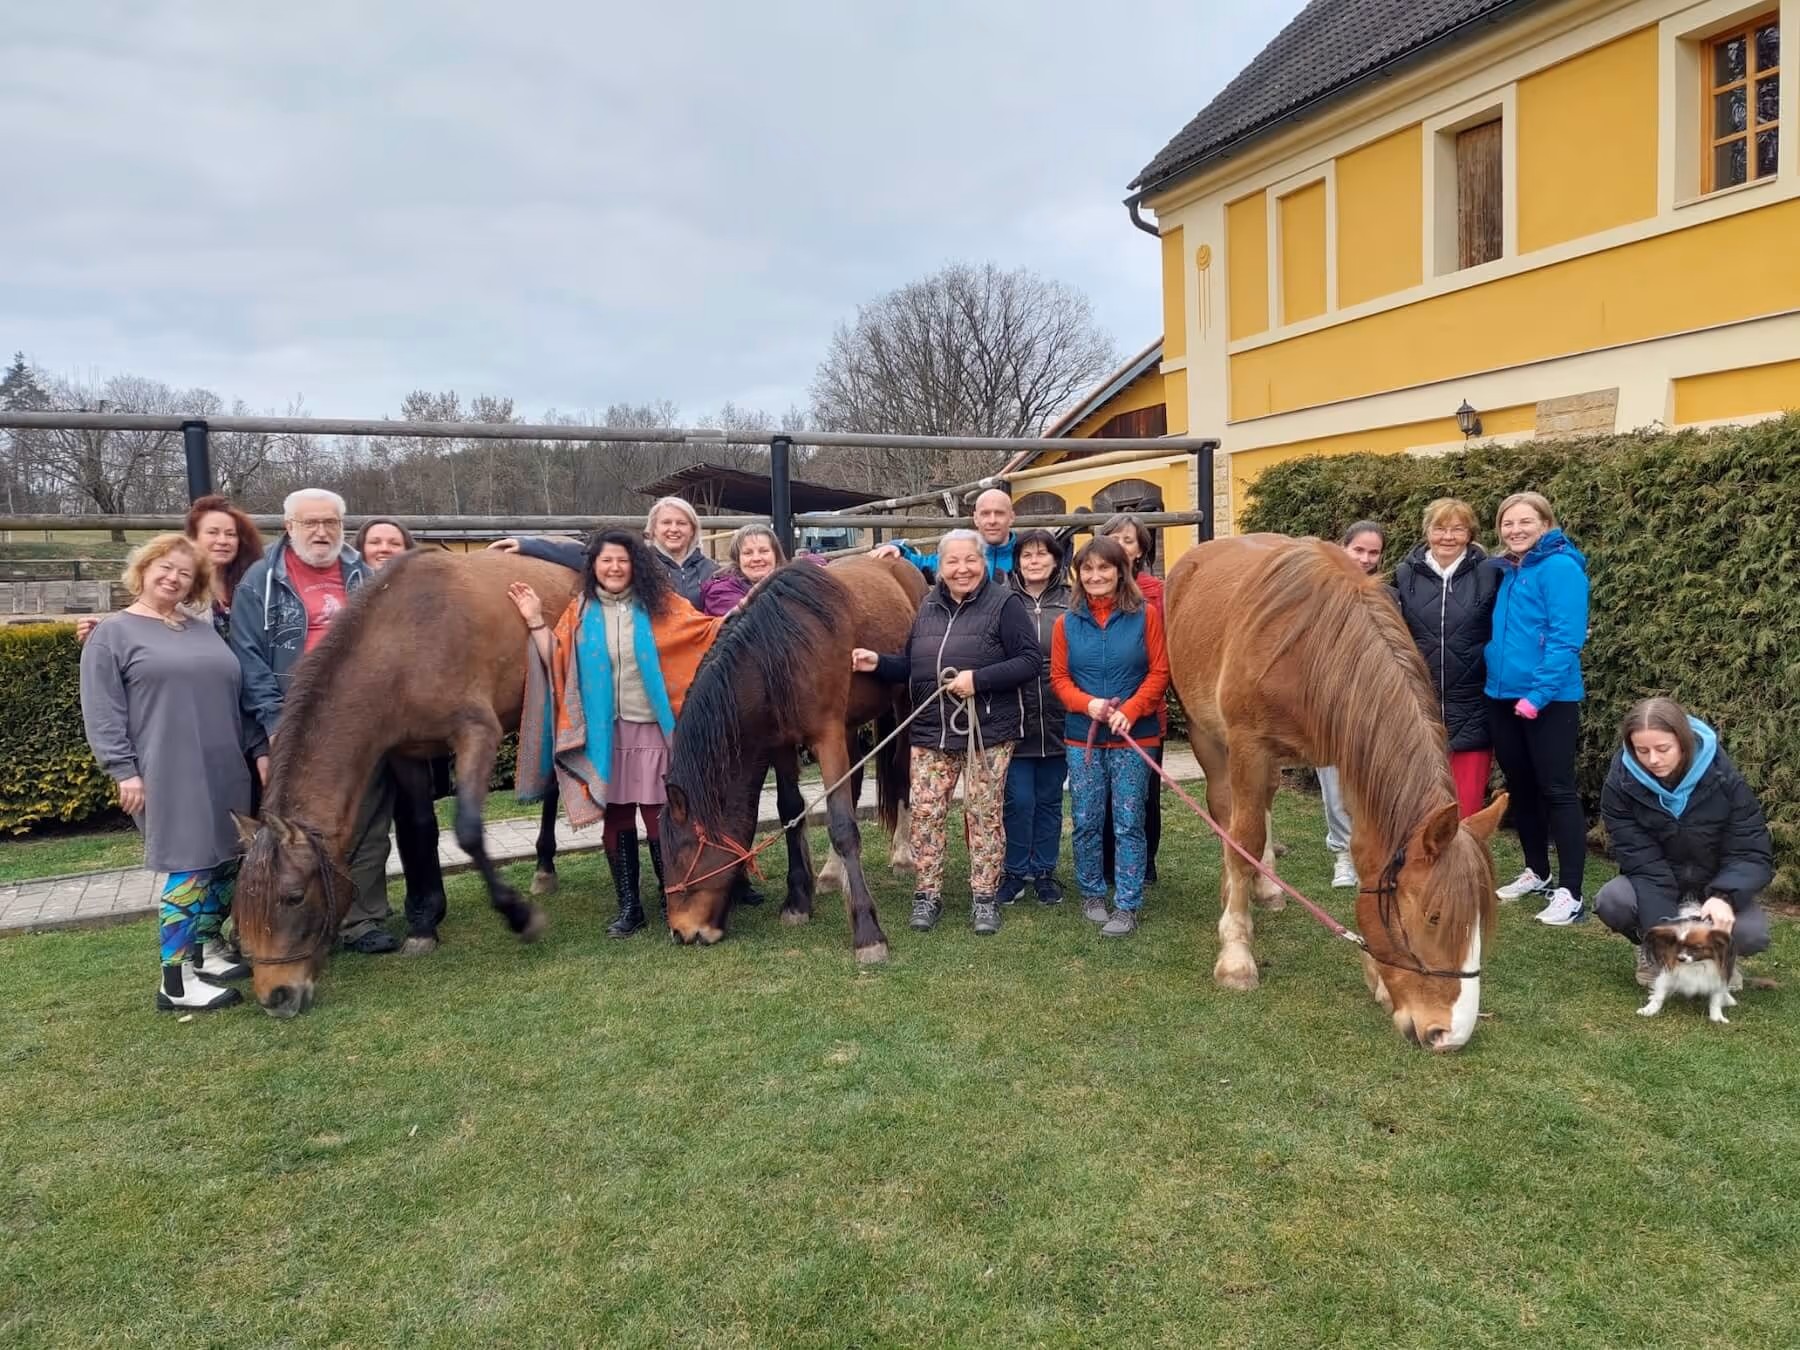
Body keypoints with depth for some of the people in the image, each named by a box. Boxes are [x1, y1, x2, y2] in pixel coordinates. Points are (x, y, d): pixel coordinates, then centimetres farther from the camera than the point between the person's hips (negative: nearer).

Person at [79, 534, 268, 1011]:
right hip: (170, 777, -6)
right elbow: (101, 712, -4)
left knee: (226, 864, 9)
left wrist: (259, 749, 13)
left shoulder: (204, 630, 17)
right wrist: (124, 770, -12)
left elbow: (236, 697, 20)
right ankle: (176, 982, -1)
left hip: (225, 772, 6)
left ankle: (207, 951, 25)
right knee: (190, 870, -9)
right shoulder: (113, 633, 1)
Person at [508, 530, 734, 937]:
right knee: (615, 820, 9)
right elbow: (556, 660, 5)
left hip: (653, 731, -2)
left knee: (658, 819, 0)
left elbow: (706, 631, -1)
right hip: (603, 734, 3)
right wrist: (535, 620, 0)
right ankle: (629, 906, 21)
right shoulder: (580, 613, 7)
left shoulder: (660, 605, 1)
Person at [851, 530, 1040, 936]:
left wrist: (978, 679, -22)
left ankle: (984, 898, 17)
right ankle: (927, 895, 18)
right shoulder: (928, 607, 10)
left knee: (984, 814, 4)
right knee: (925, 812, 4)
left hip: (988, 732, -4)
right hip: (931, 731, 5)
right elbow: (912, 667, 17)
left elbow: (1031, 659, -14)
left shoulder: (1004, 603, -7)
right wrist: (879, 663, -2)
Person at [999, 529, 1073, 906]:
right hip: (1015, 720, -1)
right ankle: (1015, 871, 21)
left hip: (1058, 720, 1)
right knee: (1019, 800, 3)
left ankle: (1044, 871, 27)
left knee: (1049, 799, 13)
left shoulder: (1072, 604, 1)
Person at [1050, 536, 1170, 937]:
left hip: (1133, 736, -2)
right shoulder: (1067, 623, 3)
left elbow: (1160, 672, -4)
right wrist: (1088, 704, -14)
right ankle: (1091, 893, 27)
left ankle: (1127, 906, 10)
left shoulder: (1145, 616, -2)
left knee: (1128, 824, 2)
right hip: (1082, 737, 2)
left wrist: (1130, 710, -17)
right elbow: (1059, 678, 4)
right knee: (1086, 822, 9)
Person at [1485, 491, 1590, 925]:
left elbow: (1566, 638, -19)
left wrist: (1539, 693, -23)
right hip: (1503, 697, 8)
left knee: (1556, 791, -4)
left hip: (1549, 700, -8)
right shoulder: (1507, 571, 12)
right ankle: (1537, 872, 30)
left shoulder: (1560, 568, -12)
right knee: (1520, 788, 15)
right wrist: (1496, 680, 11)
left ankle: (1570, 893, 1)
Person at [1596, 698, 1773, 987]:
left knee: (1751, 934, -29)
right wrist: (1662, 925, -35)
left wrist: (1725, 897, -41)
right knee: (1611, 902, -31)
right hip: (1655, 884, 0)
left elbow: (1752, 853, -20)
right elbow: (1641, 861, -24)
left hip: (1716, 885, 0)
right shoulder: (1620, 782, -22)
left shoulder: (1723, 776, -22)